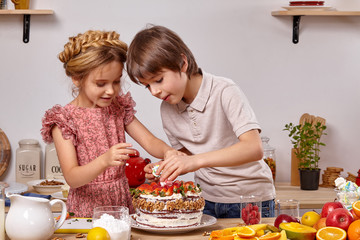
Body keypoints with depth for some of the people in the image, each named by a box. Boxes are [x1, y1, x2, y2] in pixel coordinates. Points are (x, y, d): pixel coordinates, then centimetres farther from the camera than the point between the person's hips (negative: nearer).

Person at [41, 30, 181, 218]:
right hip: (86, 211, -3)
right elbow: (72, 178, -13)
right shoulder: (63, 120, -5)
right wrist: (105, 161, -31)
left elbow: (149, 141, 4)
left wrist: (167, 151, -19)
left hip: (123, 205, 3)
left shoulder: (119, 109, 11)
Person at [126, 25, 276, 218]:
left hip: (250, 199, -4)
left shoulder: (224, 92, -17)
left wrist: (197, 160, -38)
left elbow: (254, 148, -29)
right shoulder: (167, 110, 1)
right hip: (206, 200, 5)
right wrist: (164, 168, -8)